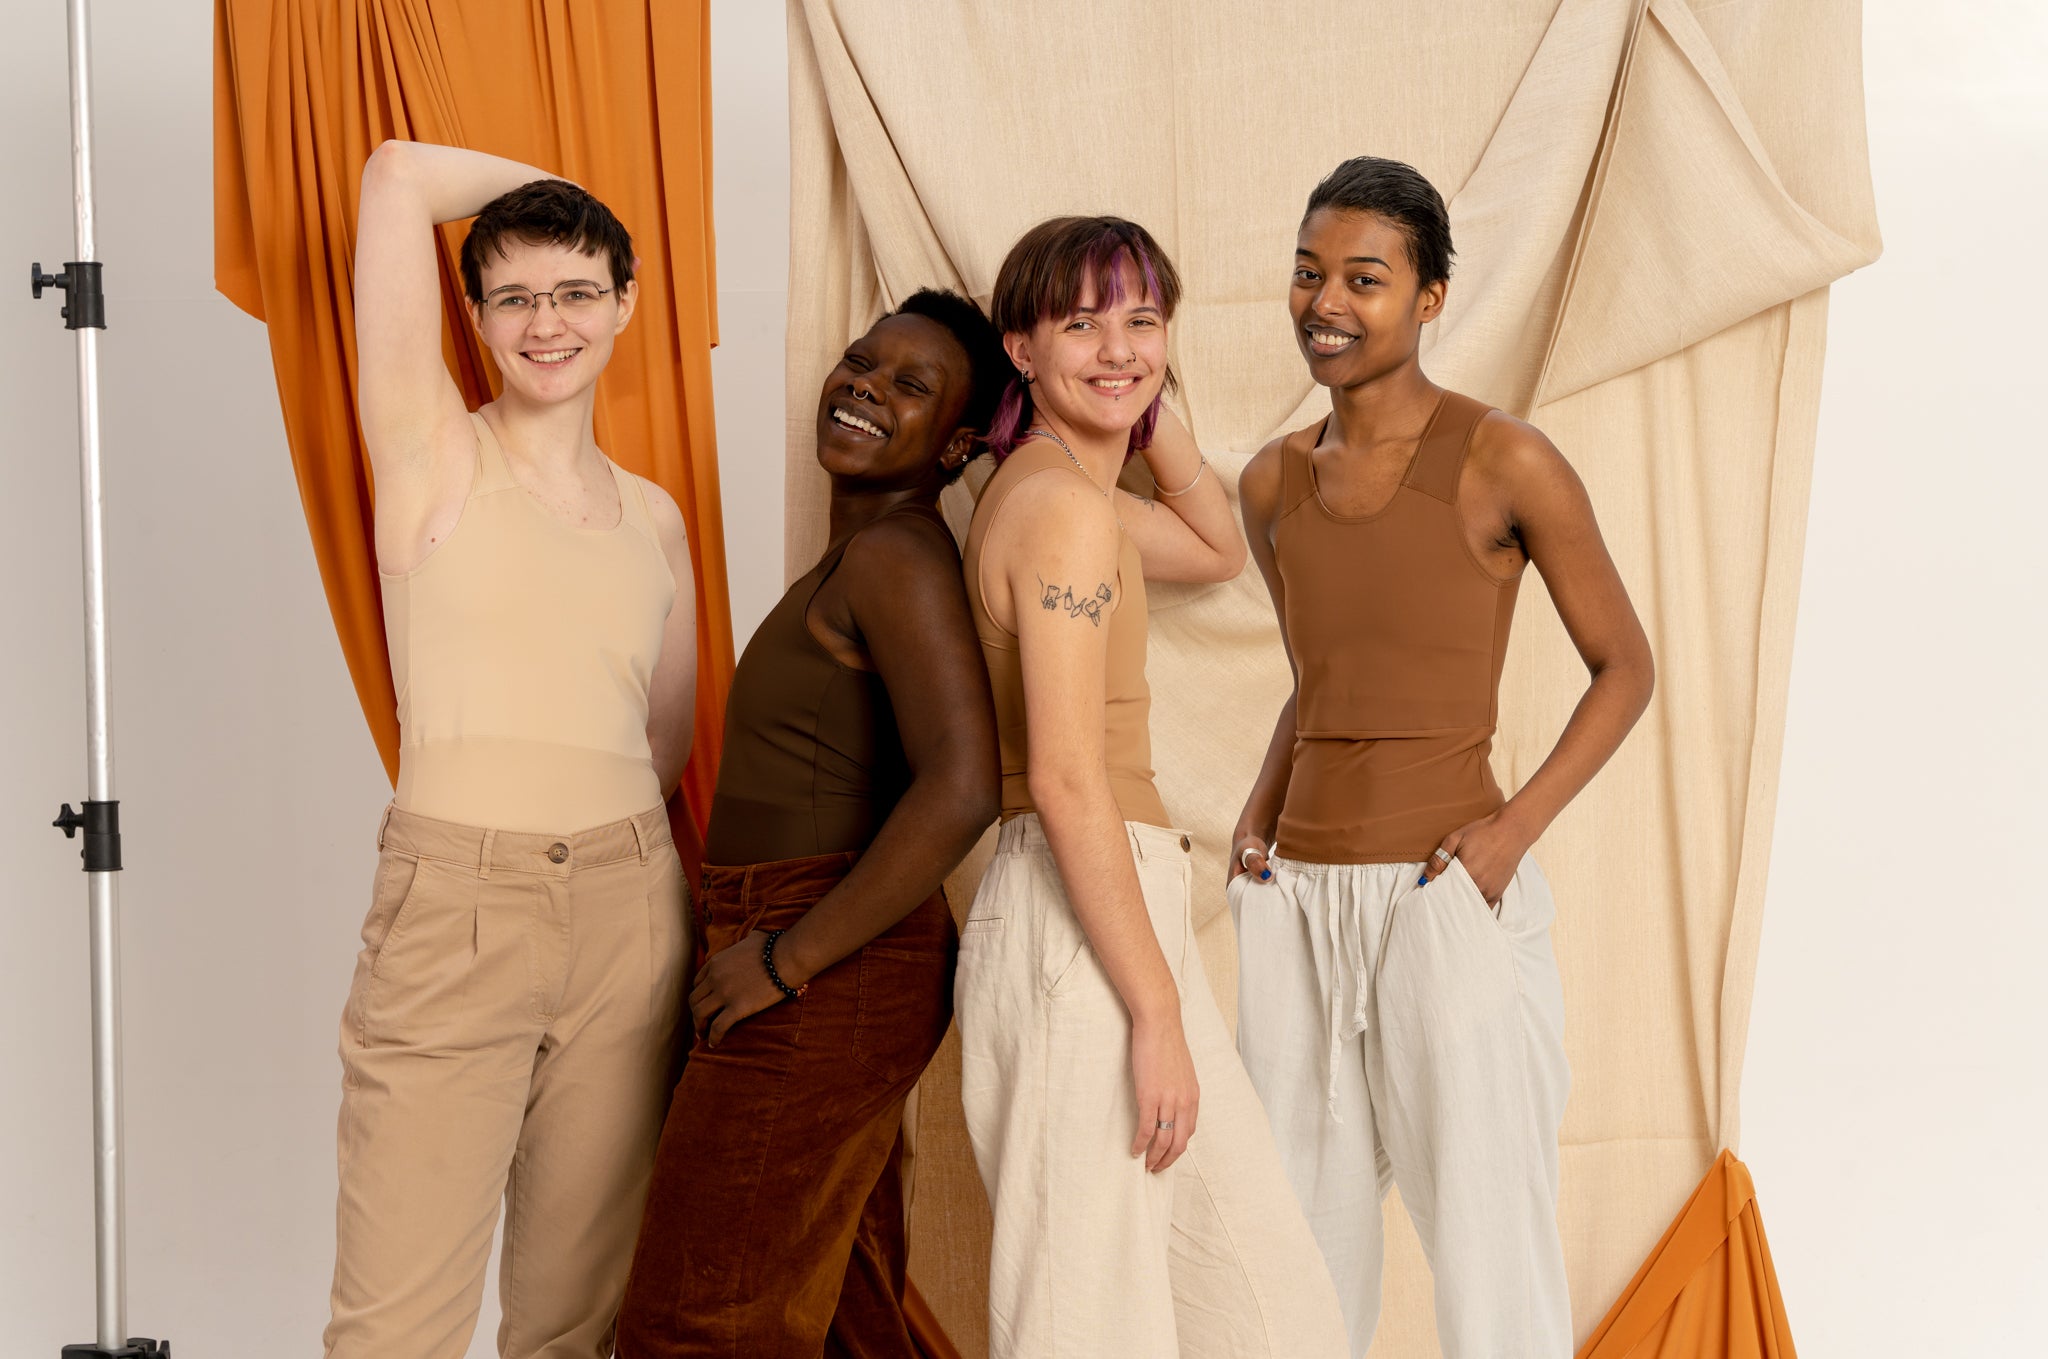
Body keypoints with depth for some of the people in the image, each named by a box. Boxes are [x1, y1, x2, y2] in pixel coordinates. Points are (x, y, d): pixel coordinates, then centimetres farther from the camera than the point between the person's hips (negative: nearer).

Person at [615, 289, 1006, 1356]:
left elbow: (960, 789, -29)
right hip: (848, 979, 10)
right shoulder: (865, 557, 15)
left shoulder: (895, 557, -16)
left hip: (821, 984, -10)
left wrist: (784, 961, -21)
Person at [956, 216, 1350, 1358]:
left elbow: (1220, 550, 35)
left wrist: (1150, 410, 19)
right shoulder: (1063, 504, -14)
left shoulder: (1055, 488, 16)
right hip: (1078, 921, -10)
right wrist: (1158, 1009, -19)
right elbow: (1066, 779, -20)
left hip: (1117, 901, 10)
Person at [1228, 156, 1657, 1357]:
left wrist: (1514, 829, -12)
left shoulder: (1505, 464, -6)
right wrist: (1260, 817, 7)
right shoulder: (1275, 484, 10)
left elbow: (1625, 669, 0)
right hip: (1297, 905, 6)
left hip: (1449, 904, -5)